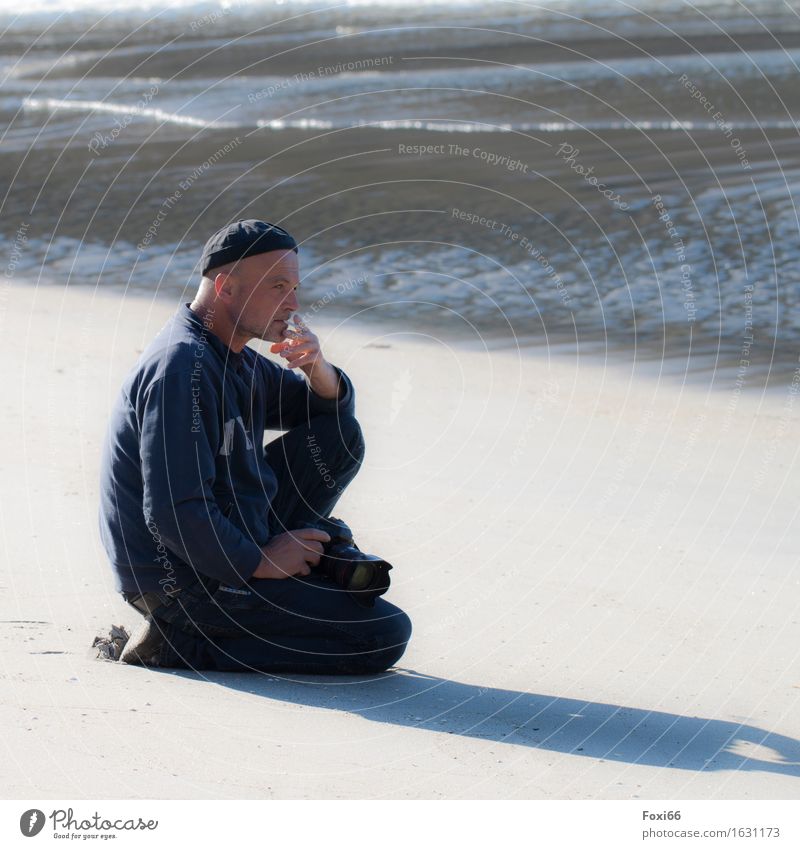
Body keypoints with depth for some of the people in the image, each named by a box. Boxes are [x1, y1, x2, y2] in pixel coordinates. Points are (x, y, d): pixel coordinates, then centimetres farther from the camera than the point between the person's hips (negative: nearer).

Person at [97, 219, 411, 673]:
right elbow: (172, 513, -28)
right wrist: (259, 563, -16)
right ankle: (185, 643, -9)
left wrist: (317, 368, -5)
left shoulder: (232, 357, 10)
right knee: (386, 633, -11)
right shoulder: (183, 367, -22)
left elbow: (332, 410, 19)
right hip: (184, 581, -9)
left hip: (231, 544, 10)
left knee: (339, 437, 8)